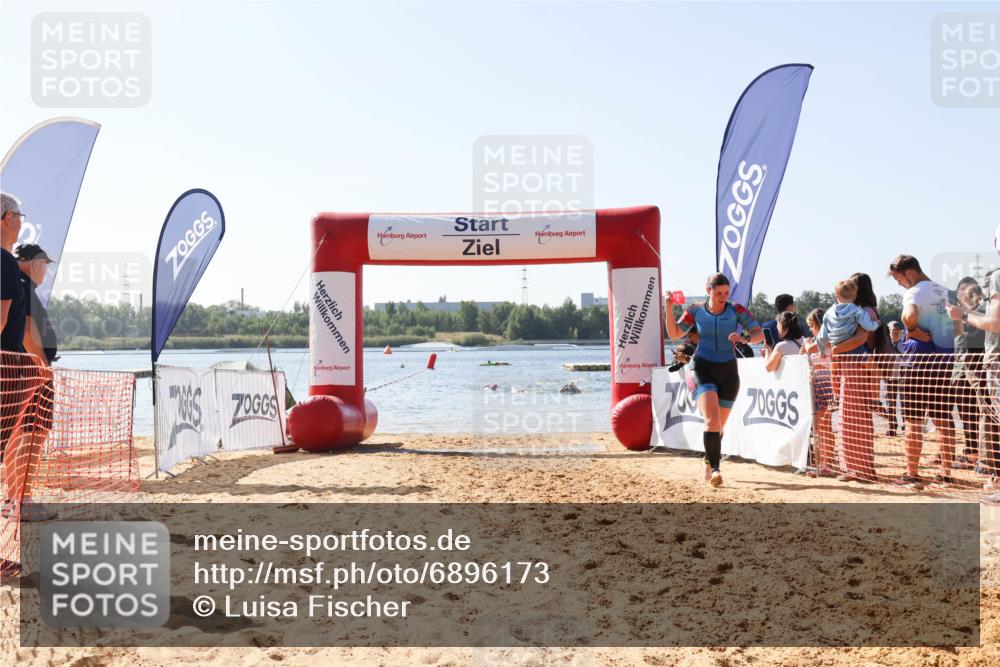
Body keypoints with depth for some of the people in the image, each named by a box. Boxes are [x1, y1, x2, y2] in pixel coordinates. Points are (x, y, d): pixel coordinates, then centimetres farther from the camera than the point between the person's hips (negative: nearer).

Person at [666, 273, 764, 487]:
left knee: (719, 425, 10)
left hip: (728, 371, 2)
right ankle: (715, 468, -23)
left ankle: (709, 463, 35)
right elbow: (674, 334, 4)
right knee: (712, 419, -23)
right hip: (702, 369, -2)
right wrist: (669, 309, -9)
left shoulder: (736, 310, -2)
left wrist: (744, 338, -27)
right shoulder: (696, 311, -1)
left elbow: (759, 334, -5)